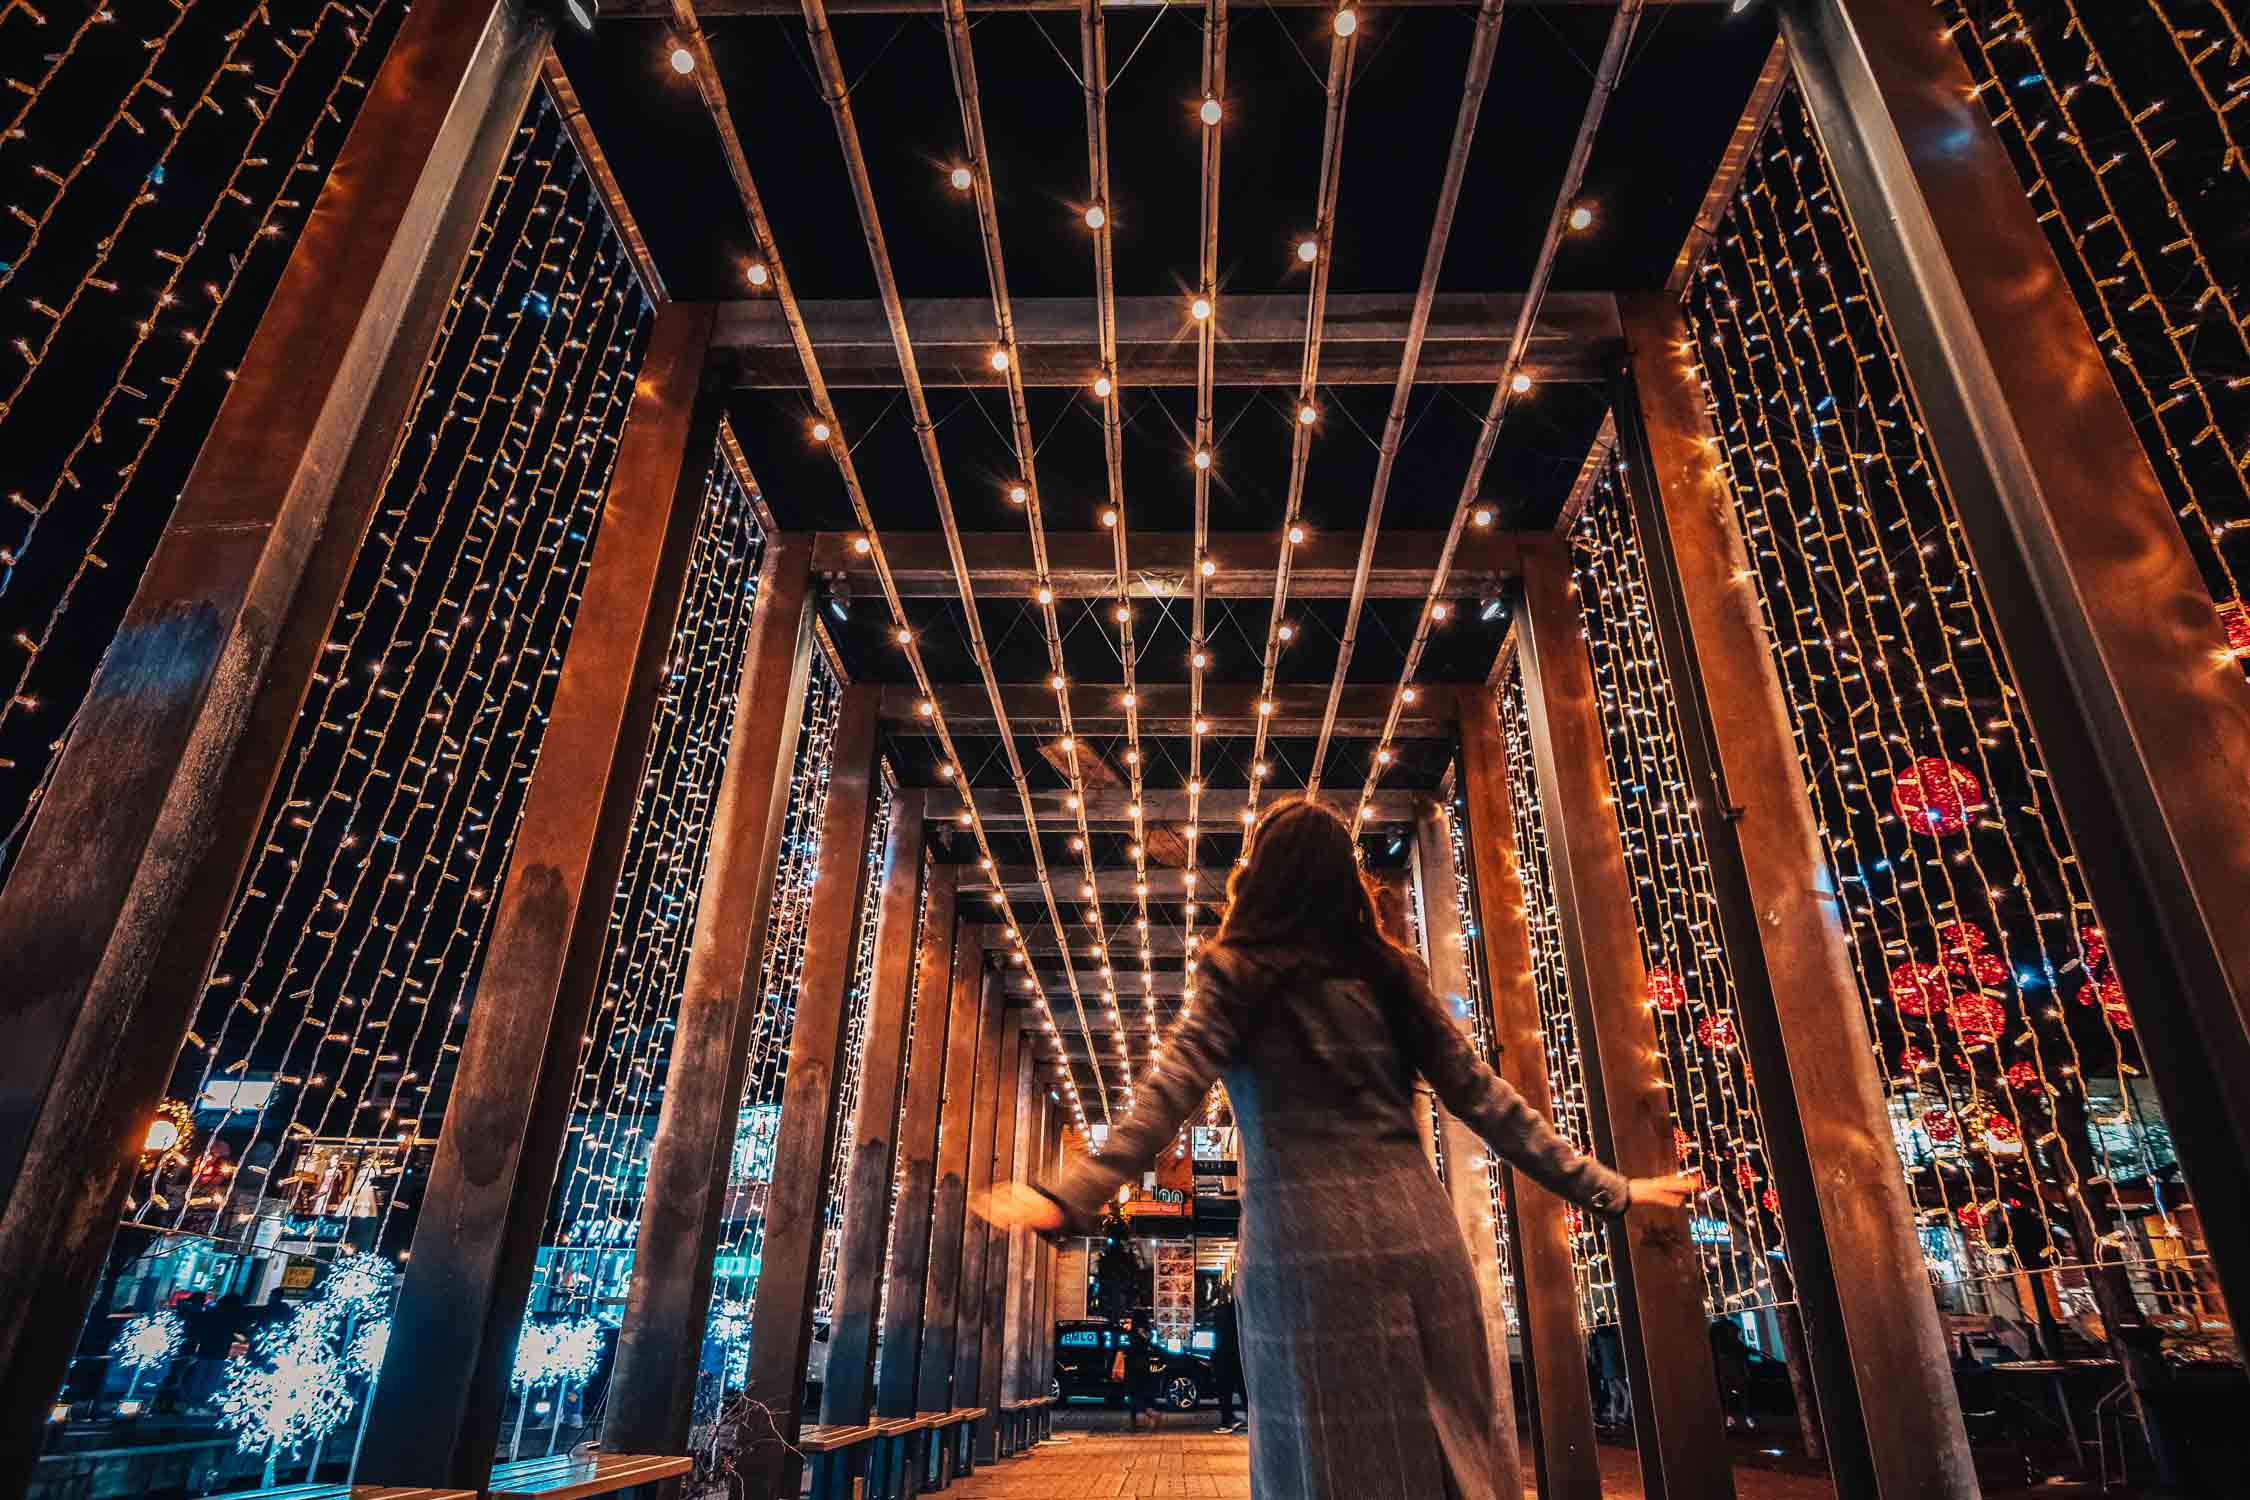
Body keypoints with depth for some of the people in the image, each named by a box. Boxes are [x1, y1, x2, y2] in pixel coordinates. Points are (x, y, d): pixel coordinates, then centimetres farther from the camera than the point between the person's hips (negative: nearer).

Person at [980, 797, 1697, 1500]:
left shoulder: (1238, 972, 0)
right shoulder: (1388, 973, 10)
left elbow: (1170, 1093, -13)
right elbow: (1482, 1096, 8)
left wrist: (1074, 1195, -19)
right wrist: (1605, 1187, 14)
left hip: (1309, 1245, -4)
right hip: (1422, 1238, 4)